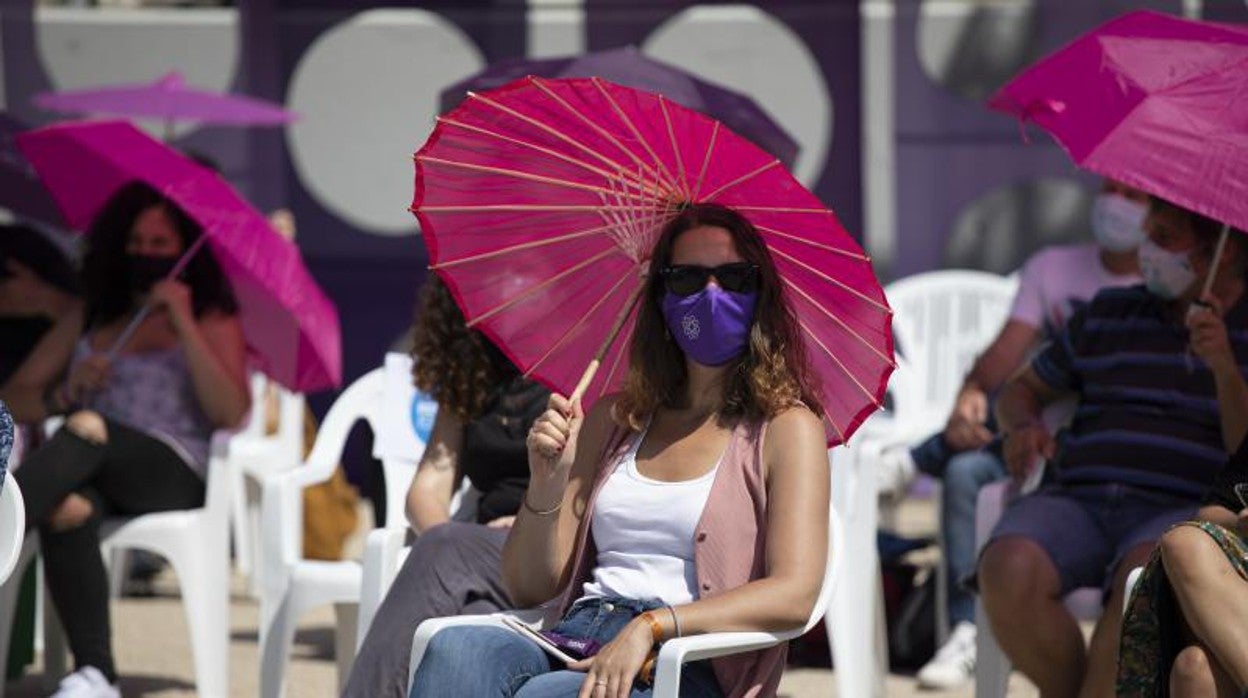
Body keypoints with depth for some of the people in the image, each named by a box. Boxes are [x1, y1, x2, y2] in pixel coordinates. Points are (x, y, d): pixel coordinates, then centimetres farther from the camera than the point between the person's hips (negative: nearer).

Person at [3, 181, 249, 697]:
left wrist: (184, 325, -8)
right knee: (66, 508, -36)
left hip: (176, 476, -2)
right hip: (94, 475, 2)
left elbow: (232, 413, -2)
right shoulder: (86, 324, 27)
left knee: (87, 429, -35)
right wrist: (65, 392, -4)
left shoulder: (214, 324, 17)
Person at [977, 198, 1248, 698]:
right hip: (1077, 501, 3)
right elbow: (1021, 389, 30)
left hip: (1185, 510, -3)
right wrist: (1021, 426, 6)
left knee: (1143, 575, -40)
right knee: (1009, 572, -31)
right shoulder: (1110, 314, 21)